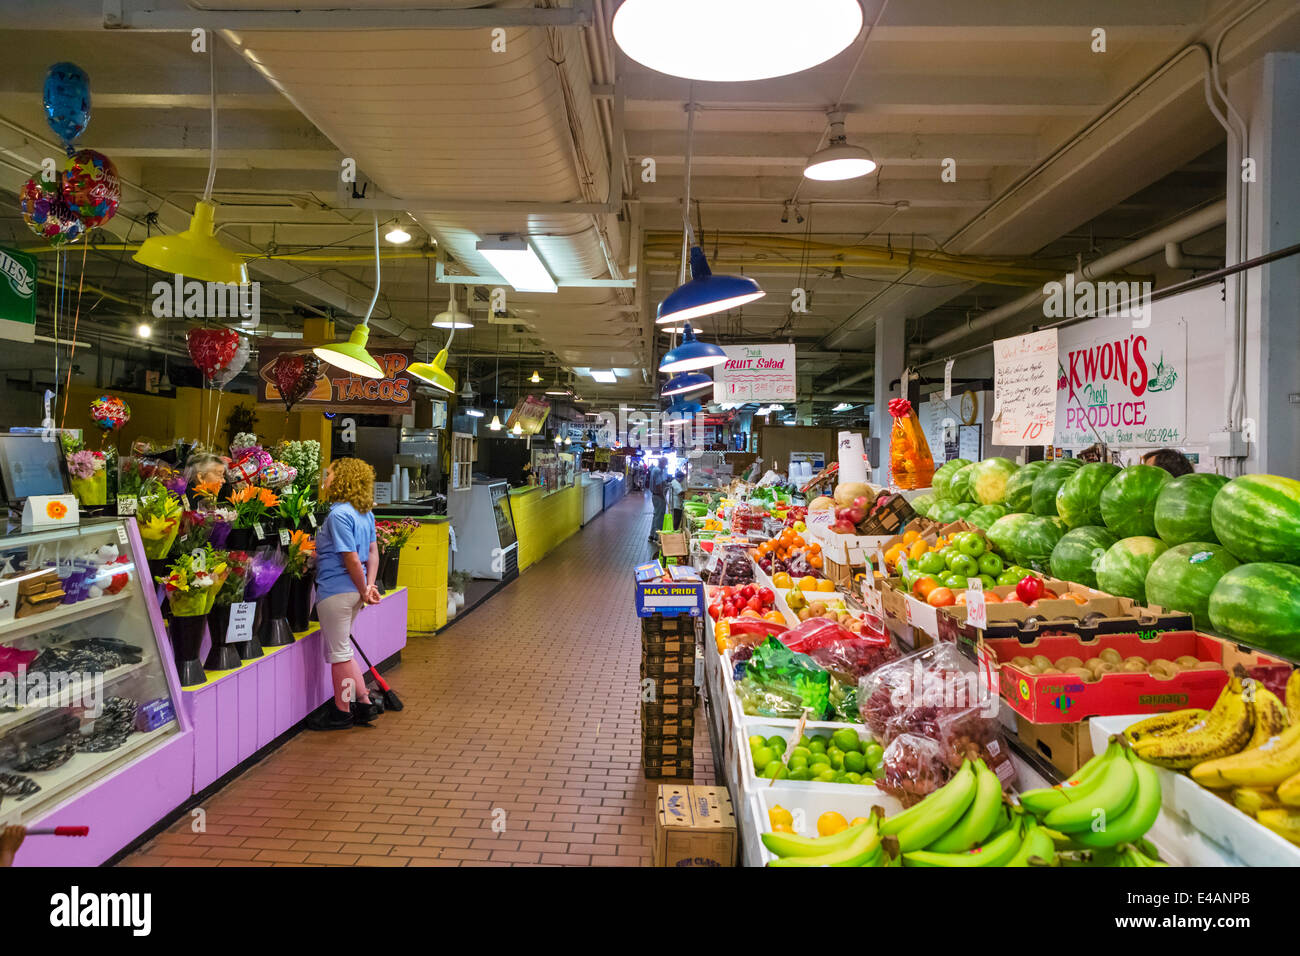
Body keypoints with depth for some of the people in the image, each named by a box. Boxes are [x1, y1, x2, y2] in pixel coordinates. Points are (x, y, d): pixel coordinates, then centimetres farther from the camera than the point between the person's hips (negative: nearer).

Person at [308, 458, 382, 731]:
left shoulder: (338, 514, -19)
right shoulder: (365, 513, 8)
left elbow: (351, 558, -21)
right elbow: (372, 551, 10)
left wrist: (364, 591, -11)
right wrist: (369, 585, 4)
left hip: (335, 590, -9)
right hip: (353, 591, 9)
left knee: (339, 652, 5)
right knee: (343, 649, 20)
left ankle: (341, 712, 18)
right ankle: (364, 703, 24)